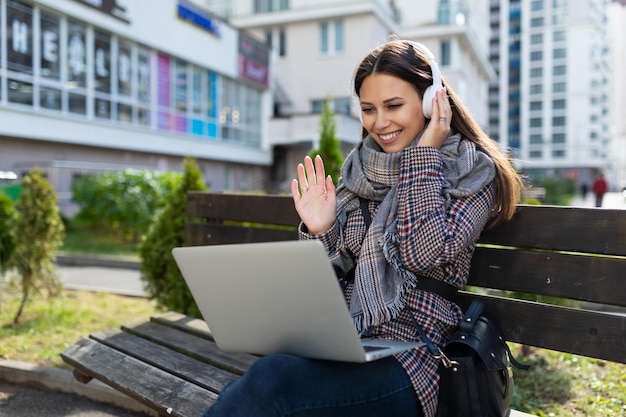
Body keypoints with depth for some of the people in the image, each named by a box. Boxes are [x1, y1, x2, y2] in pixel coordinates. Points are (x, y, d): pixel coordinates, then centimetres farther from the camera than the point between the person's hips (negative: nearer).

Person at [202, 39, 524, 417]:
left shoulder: (473, 171, 1)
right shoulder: (360, 167, 13)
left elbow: (424, 254, -16)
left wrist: (423, 153, -9)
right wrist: (320, 232, -5)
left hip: (411, 359, -3)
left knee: (270, 382, -30)